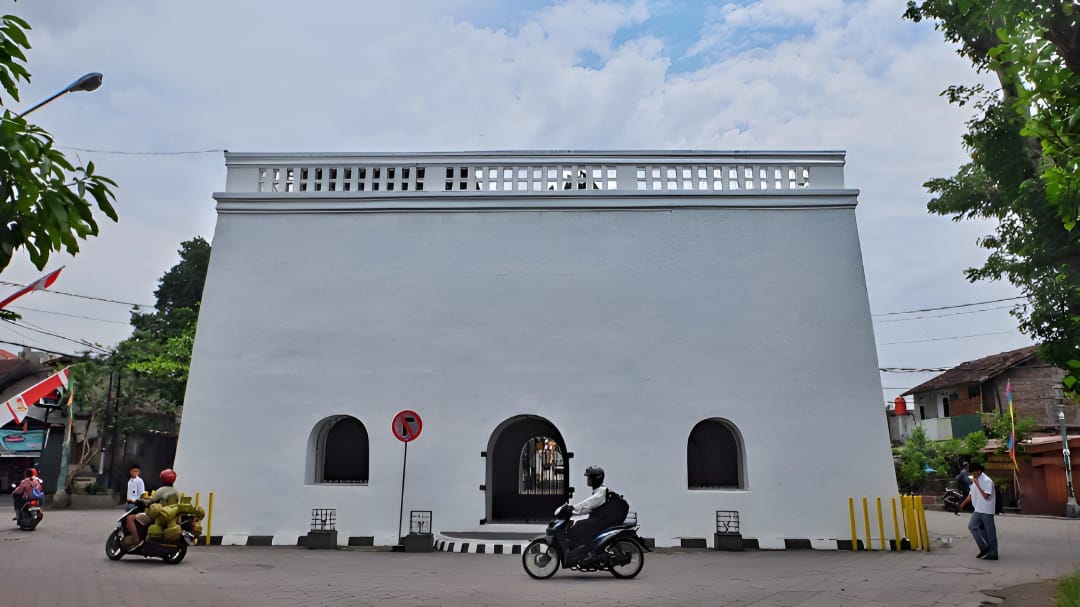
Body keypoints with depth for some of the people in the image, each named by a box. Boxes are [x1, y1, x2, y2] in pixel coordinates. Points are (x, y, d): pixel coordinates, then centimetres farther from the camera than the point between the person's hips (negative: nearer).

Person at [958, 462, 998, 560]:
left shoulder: (987, 481, -16)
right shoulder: (975, 480, 9)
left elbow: (985, 496, -24)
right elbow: (971, 494, 19)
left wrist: (977, 484, -22)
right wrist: (963, 504, 18)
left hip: (986, 510, -8)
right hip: (978, 509, 8)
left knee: (990, 532, 1)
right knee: (971, 526, 0)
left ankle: (993, 554, 10)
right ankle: (984, 548, 11)